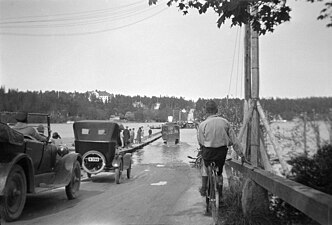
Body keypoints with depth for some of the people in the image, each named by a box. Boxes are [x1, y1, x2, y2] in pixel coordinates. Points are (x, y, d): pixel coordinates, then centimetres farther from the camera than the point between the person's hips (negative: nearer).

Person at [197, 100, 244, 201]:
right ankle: (220, 195, 32)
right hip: (222, 151, 2)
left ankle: (203, 190, 37)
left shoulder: (202, 124, -10)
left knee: (205, 168, 27)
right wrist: (241, 153, 9)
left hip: (208, 151, -2)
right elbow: (234, 139, 2)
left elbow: (201, 142, -6)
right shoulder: (225, 122, -2)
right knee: (219, 172, 23)